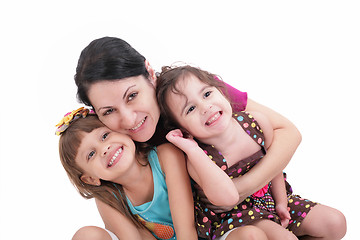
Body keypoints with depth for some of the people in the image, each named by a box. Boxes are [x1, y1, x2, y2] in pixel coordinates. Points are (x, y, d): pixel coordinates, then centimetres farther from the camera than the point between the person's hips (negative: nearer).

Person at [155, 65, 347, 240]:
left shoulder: (257, 123, -14)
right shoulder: (198, 160, -25)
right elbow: (225, 198, -41)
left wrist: (281, 202, 6)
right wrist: (192, 150, -42)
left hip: (270, 198, 5)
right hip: (233, 215, -5)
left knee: (335, 224, 0)